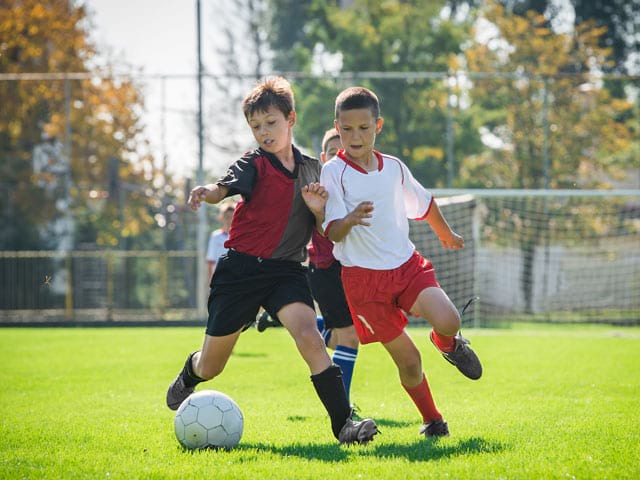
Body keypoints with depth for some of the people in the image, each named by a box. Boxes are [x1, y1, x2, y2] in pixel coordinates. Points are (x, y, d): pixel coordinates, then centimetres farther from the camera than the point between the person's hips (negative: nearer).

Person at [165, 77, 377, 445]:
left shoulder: (312, 169, 8)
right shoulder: (254, 165, -4)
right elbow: (224, 187, -26)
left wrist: (318, 209, -10)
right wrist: (207, 192, -50)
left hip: (286, 270, 1)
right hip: (241, 267, -1)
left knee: (308, 335, -28)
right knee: (211, 367, 11)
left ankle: (343, 422, -29)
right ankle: (188, 376, 49)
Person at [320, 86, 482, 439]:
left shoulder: (394, 168, 6)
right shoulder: (333, 172, -8)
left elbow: (423, 203, 25)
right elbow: (332, 233, -14)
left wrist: (446, 234, 40)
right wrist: (350, 220, -36)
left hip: (406, 264, 3)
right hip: (363, 276, -3)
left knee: (448, 321, -23)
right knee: (407, 360, -3)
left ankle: (448, 343, 15)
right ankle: (432, 421, 20)